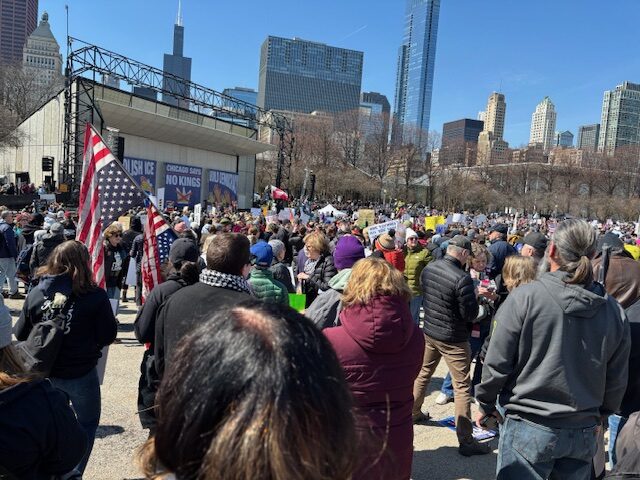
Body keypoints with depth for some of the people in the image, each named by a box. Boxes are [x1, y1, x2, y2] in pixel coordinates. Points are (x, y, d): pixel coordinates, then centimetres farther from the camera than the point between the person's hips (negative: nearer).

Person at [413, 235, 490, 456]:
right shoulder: (462, 278, -26)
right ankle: (466, 441, 9)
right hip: (453, 338, -7)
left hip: (429, 331, 7)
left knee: (423, 374, 24)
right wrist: (473, 296, -1)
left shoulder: (428, 268, -4)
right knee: (462, 387, 3)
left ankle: (413, 412, 43)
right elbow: (470, 314, -19)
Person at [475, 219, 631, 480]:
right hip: (583, 433, 4)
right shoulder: (614, 311, -3)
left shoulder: (524, 297, -17)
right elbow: (617, 381, 6)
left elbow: (497, 363, -12)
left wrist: (485, 403, 4)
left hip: (529, 430, -4)